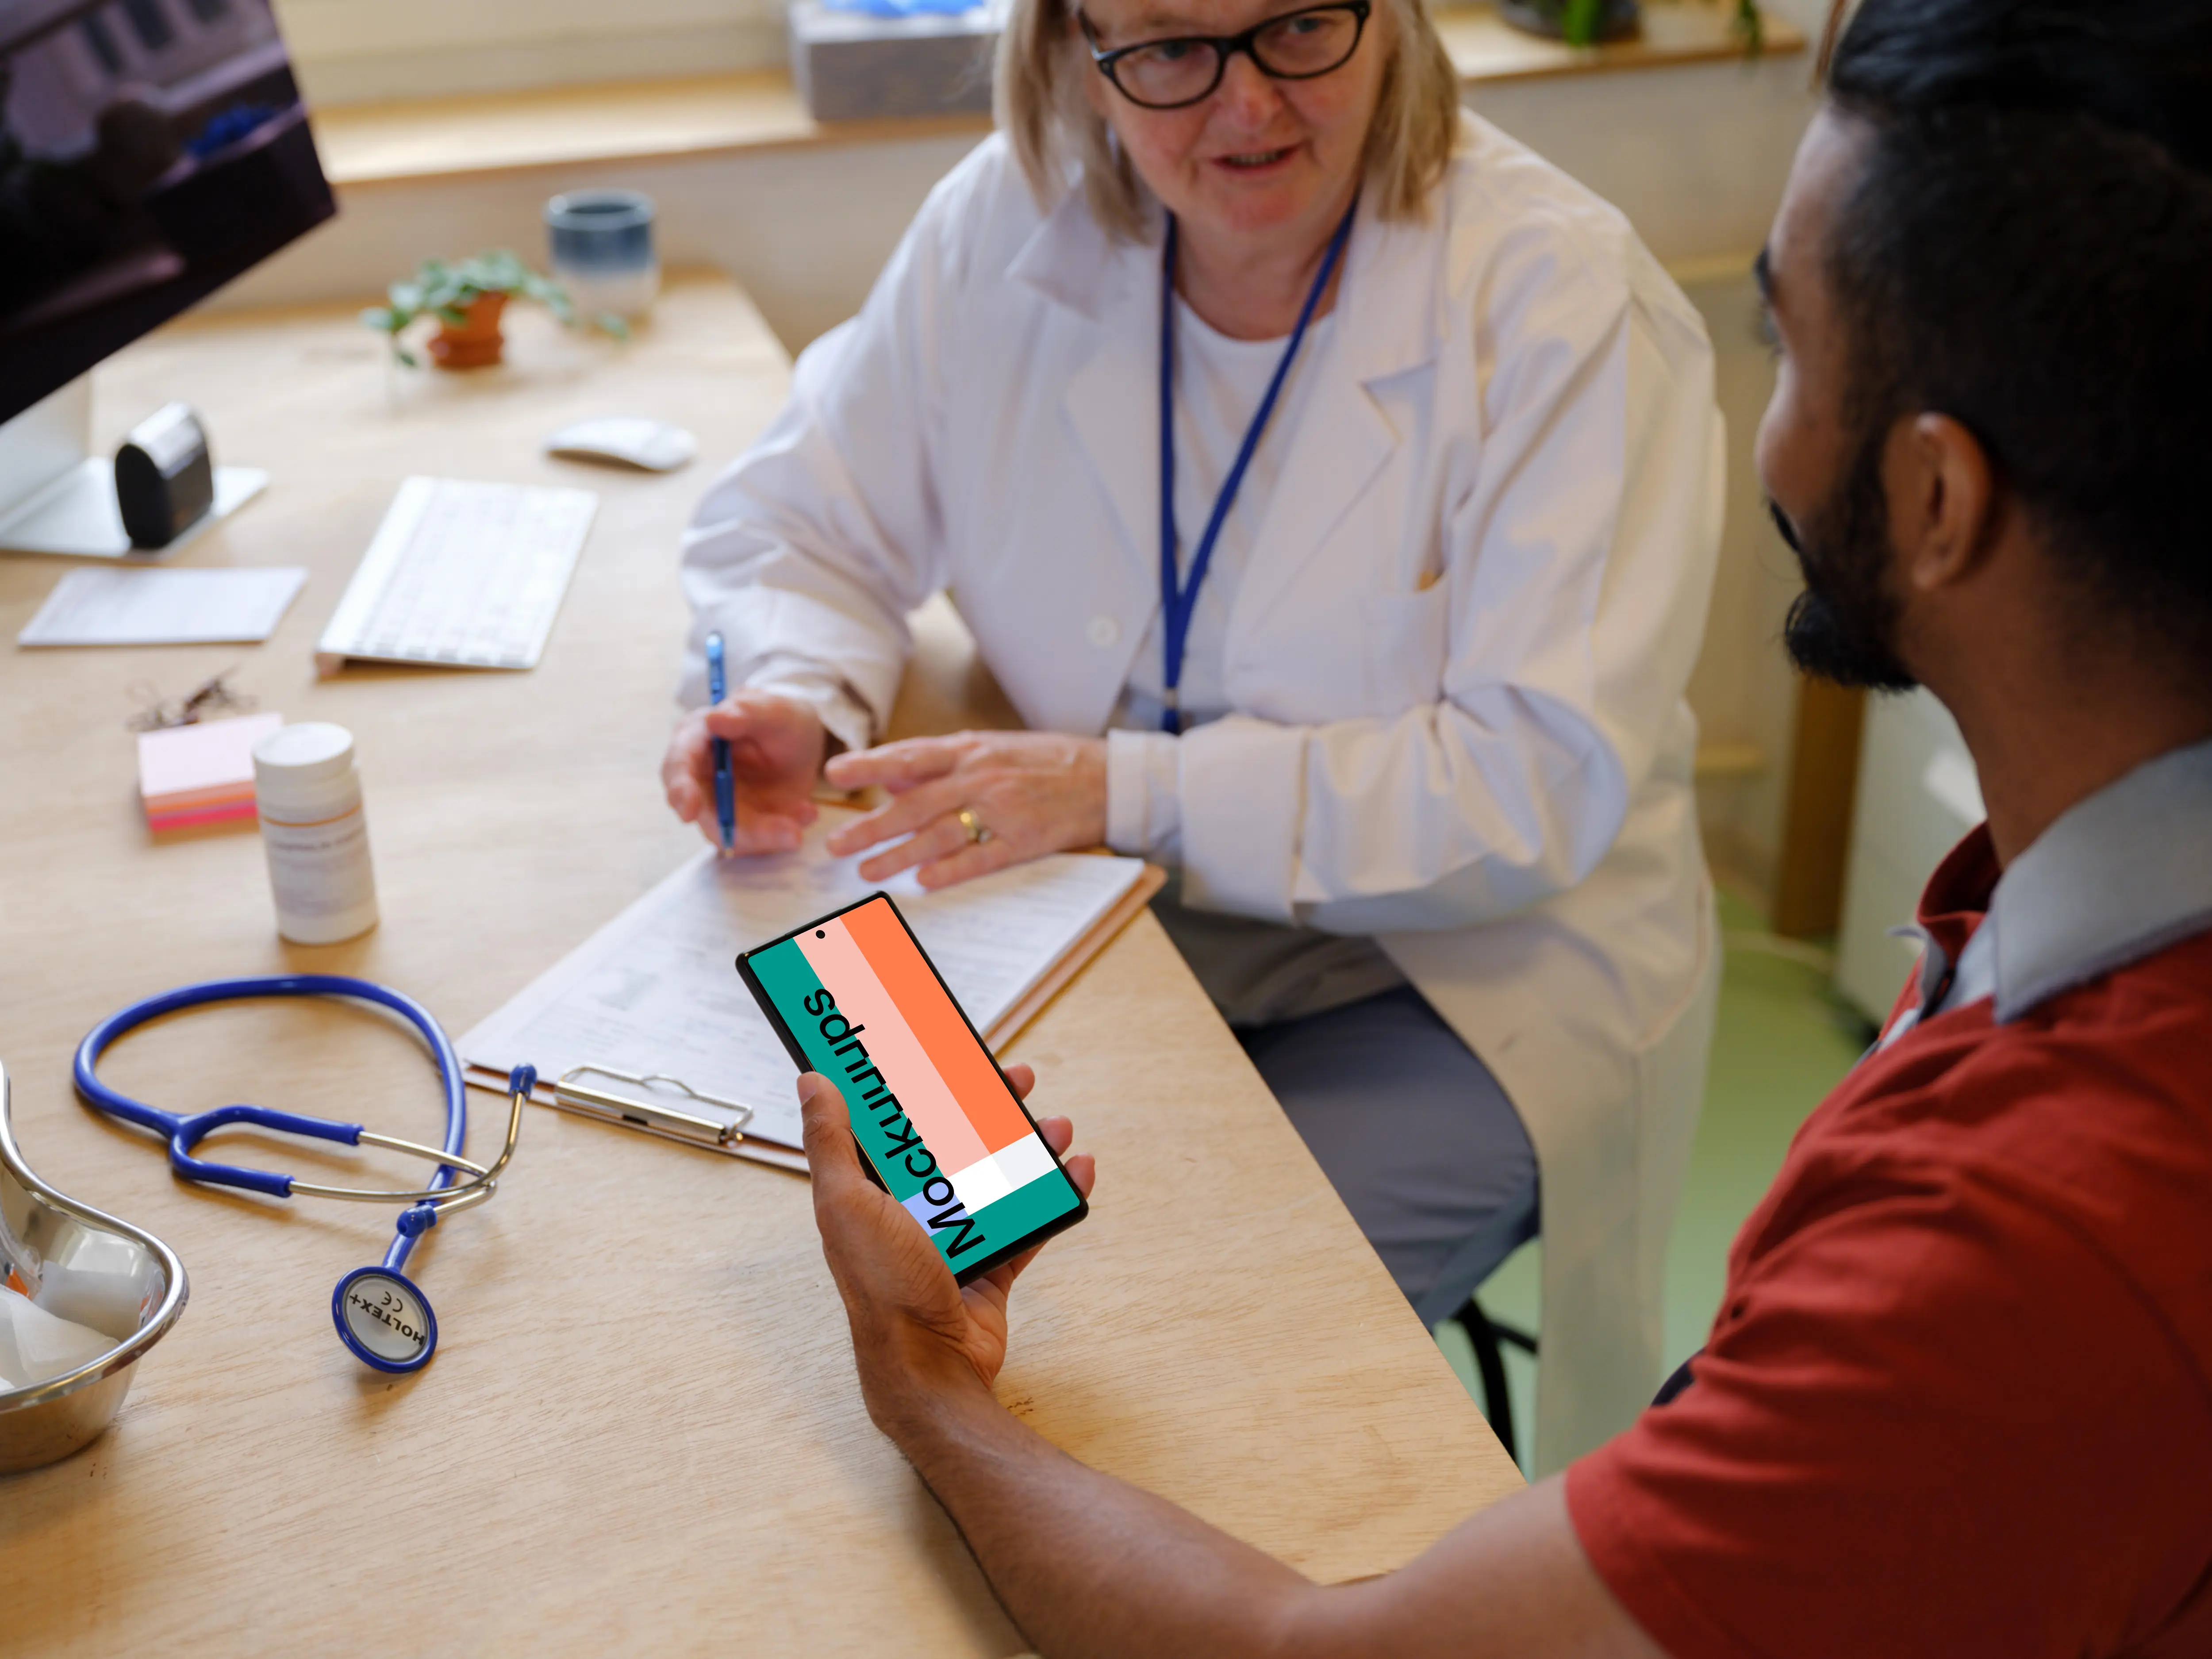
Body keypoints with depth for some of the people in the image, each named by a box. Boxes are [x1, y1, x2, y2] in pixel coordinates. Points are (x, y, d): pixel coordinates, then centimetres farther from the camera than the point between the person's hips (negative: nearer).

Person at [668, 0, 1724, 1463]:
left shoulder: (1566, 295, -18)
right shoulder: (1011, 227, -5)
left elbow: (1546, 777, -22)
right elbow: (800, 520, 6)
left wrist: (1130, 790, -28)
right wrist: (799, 699, -17)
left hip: (1463, 973, -4)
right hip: (1113, 924, 4)